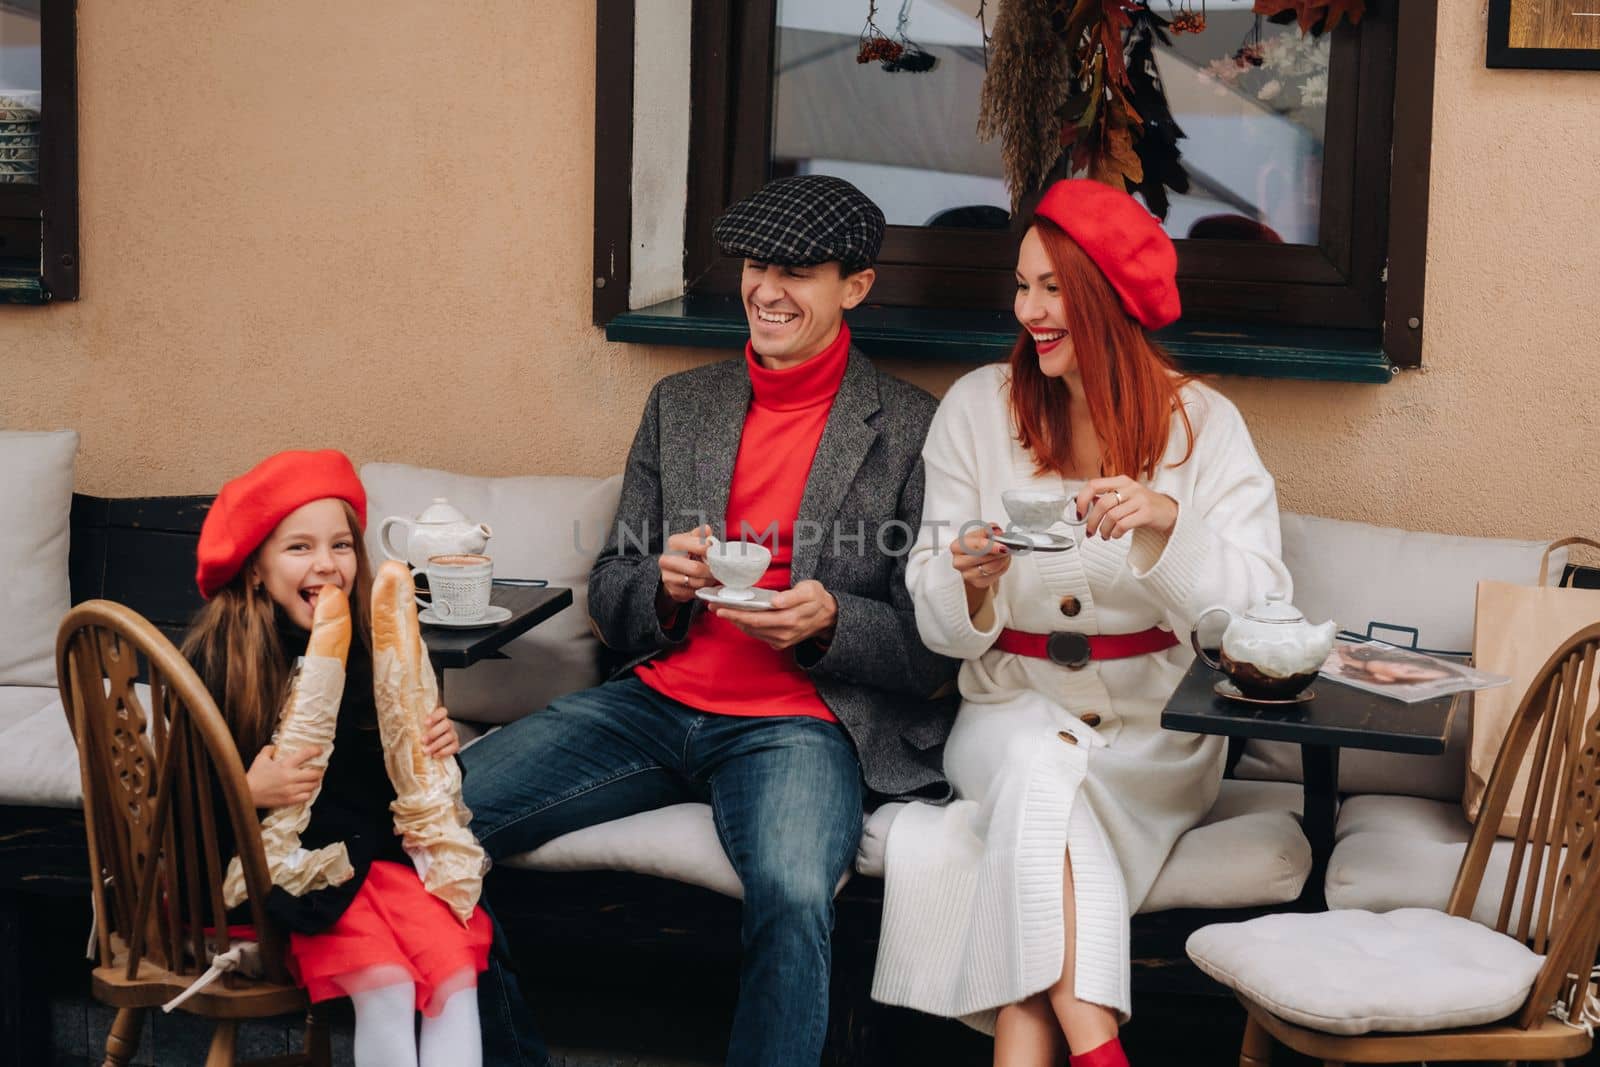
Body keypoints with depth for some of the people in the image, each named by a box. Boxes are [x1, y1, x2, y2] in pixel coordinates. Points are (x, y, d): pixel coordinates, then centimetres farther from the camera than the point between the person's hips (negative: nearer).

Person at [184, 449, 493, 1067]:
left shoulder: (371, 643, 3)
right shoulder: (214, 659, -9)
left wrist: (435, 746, -5)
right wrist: (247, 792, -24)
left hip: (375, 845, 4)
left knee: (455, 964, -22)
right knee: (386, 985, -25)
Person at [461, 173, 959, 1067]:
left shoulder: (913, 431, 1)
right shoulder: (680, 405, 16)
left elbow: (938, 650, 1)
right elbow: (610, 605, 16)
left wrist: (827, 622, -18)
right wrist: (663, 584, -7)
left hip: (798, 722, -4)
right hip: (658, 702, 5)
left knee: (794, 894, -37)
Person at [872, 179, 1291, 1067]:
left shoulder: (1201, 425, -1)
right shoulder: (977, 408, 3)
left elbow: (1258, 612, -11)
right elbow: (938, 623, 2)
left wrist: (1165, 521, -27)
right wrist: (972, 582, -21)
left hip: (1154, 735, -1)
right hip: (1011, 713, 1)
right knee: (1039, 760, -33)